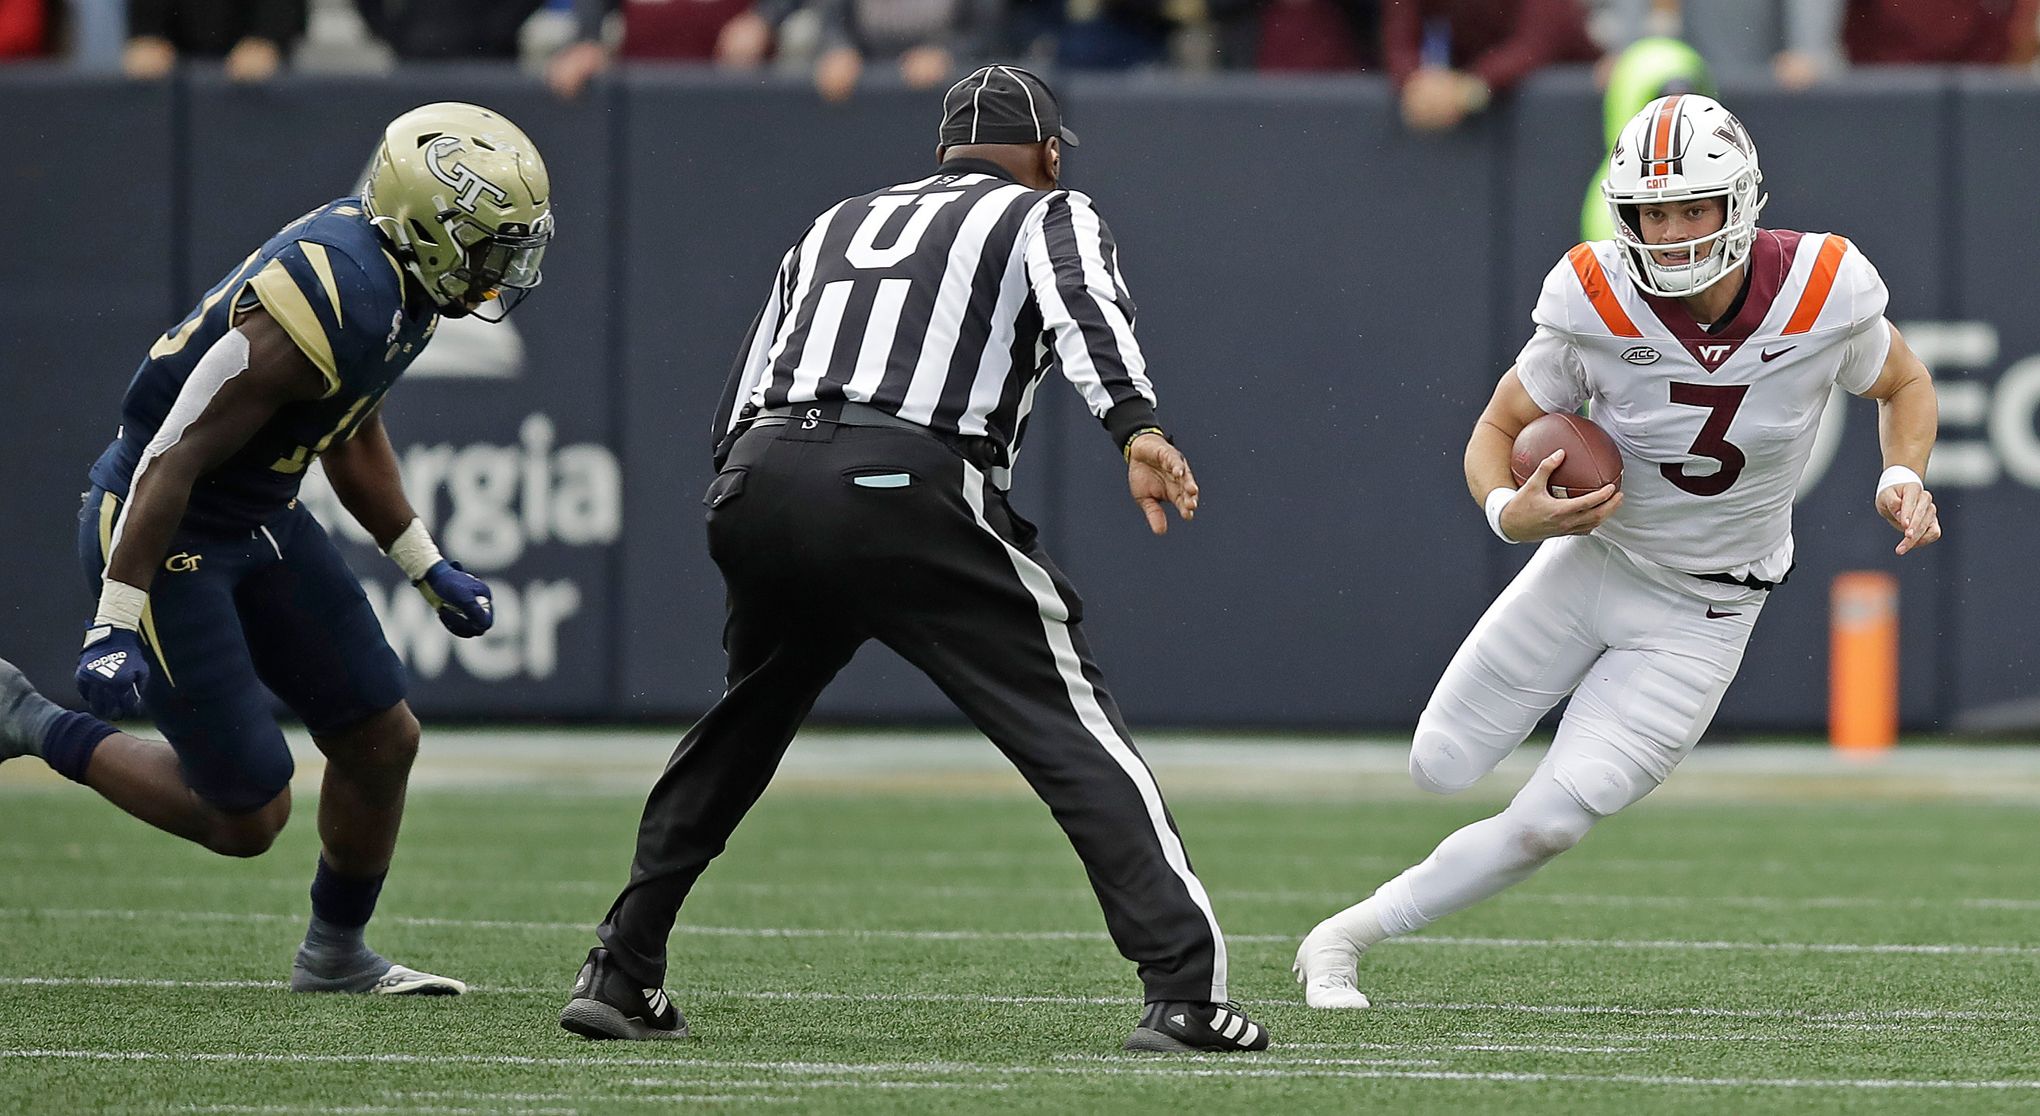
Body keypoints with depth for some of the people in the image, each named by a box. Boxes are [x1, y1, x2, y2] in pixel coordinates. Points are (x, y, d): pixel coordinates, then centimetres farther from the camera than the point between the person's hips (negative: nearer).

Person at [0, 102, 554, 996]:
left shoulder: (402, 277, -1)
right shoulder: (330, 303, -31)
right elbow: (174, 456, -29)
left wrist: (427, 568, 17)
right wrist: (117, 627, -29)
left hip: (262, 519, 9)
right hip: (166, 531, -9)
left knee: (381, 742, 10)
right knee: (248, 814, -4)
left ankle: (337, 955, 31)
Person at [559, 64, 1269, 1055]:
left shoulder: (834, 226, 32)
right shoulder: (1049, 216, 18)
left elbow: (735, 410, 27)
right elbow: (1086, 310, -6)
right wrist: (1138, 430, -21)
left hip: (755, 488, 5)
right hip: (908, 490, -5)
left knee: (735, 736, 26)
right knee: (1074, 735, -3)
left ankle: (617, 977, 25)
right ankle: (1183, 992, -14)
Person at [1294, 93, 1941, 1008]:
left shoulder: (1824, 292, -20)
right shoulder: (1597, 303, -21)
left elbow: (1904, 386, 3)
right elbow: (1498, 430, -8)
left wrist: (1903, 479, -17)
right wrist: (1509, 512, -29)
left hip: (1704, 615, -1)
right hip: (1589, 563, 1)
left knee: (1549, 823, -11)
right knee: (1441, 770, 4)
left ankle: (1348, 934, 5)